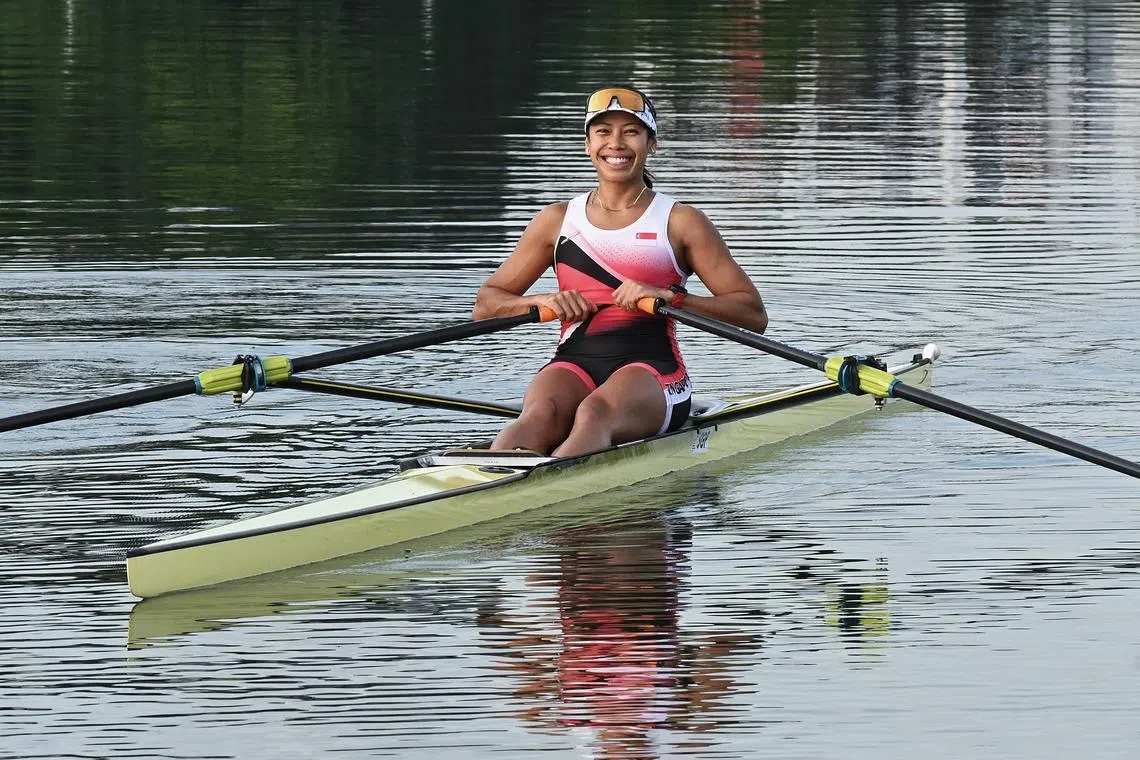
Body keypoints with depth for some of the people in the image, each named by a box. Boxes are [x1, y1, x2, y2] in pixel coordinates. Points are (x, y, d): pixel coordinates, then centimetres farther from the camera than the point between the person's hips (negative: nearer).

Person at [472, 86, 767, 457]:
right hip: (575, 363, 2)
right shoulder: (558, 220, 19)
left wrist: (669, 298, -11)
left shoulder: (679, 222, 10)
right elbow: (485, 306, 17)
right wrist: (542, 301, -4)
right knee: (540, 415, -35)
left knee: (595, 414, -39)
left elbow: (754, 315, 3)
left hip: (652, 366, -2)